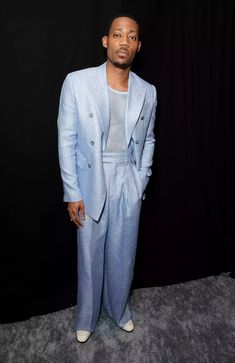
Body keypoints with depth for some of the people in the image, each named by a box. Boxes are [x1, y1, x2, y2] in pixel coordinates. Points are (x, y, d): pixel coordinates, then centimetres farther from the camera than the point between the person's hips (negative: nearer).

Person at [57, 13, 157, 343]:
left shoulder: (147, 92, 1)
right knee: (90, 255, 13)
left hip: (129, 185, 3)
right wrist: (72, 193, -8)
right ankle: (86, 317, 40)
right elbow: (67, 140, -7)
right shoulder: (77, 82, -9)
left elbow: (148, 140, 10)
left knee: (123, 254, 16)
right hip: (91, 185, -2)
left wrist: (141, 183, 4)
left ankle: (120, 309, 44)